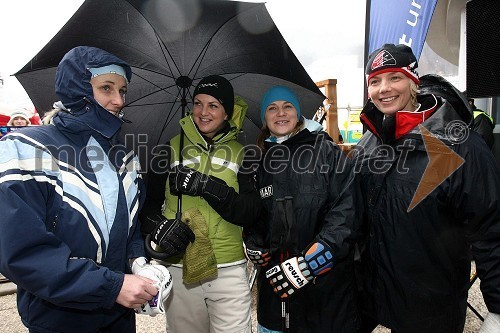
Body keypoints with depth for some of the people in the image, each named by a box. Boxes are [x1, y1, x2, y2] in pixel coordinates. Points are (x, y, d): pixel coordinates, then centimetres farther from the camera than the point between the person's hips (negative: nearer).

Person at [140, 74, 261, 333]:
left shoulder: (239, 153, 2)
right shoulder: (172, 149, 4)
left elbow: (250, 212, -7)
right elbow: (148, 202, 6)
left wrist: (206, 185, -19)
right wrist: (158, 226, -16)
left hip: (229, 269, 0)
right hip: (178, 268, 1)